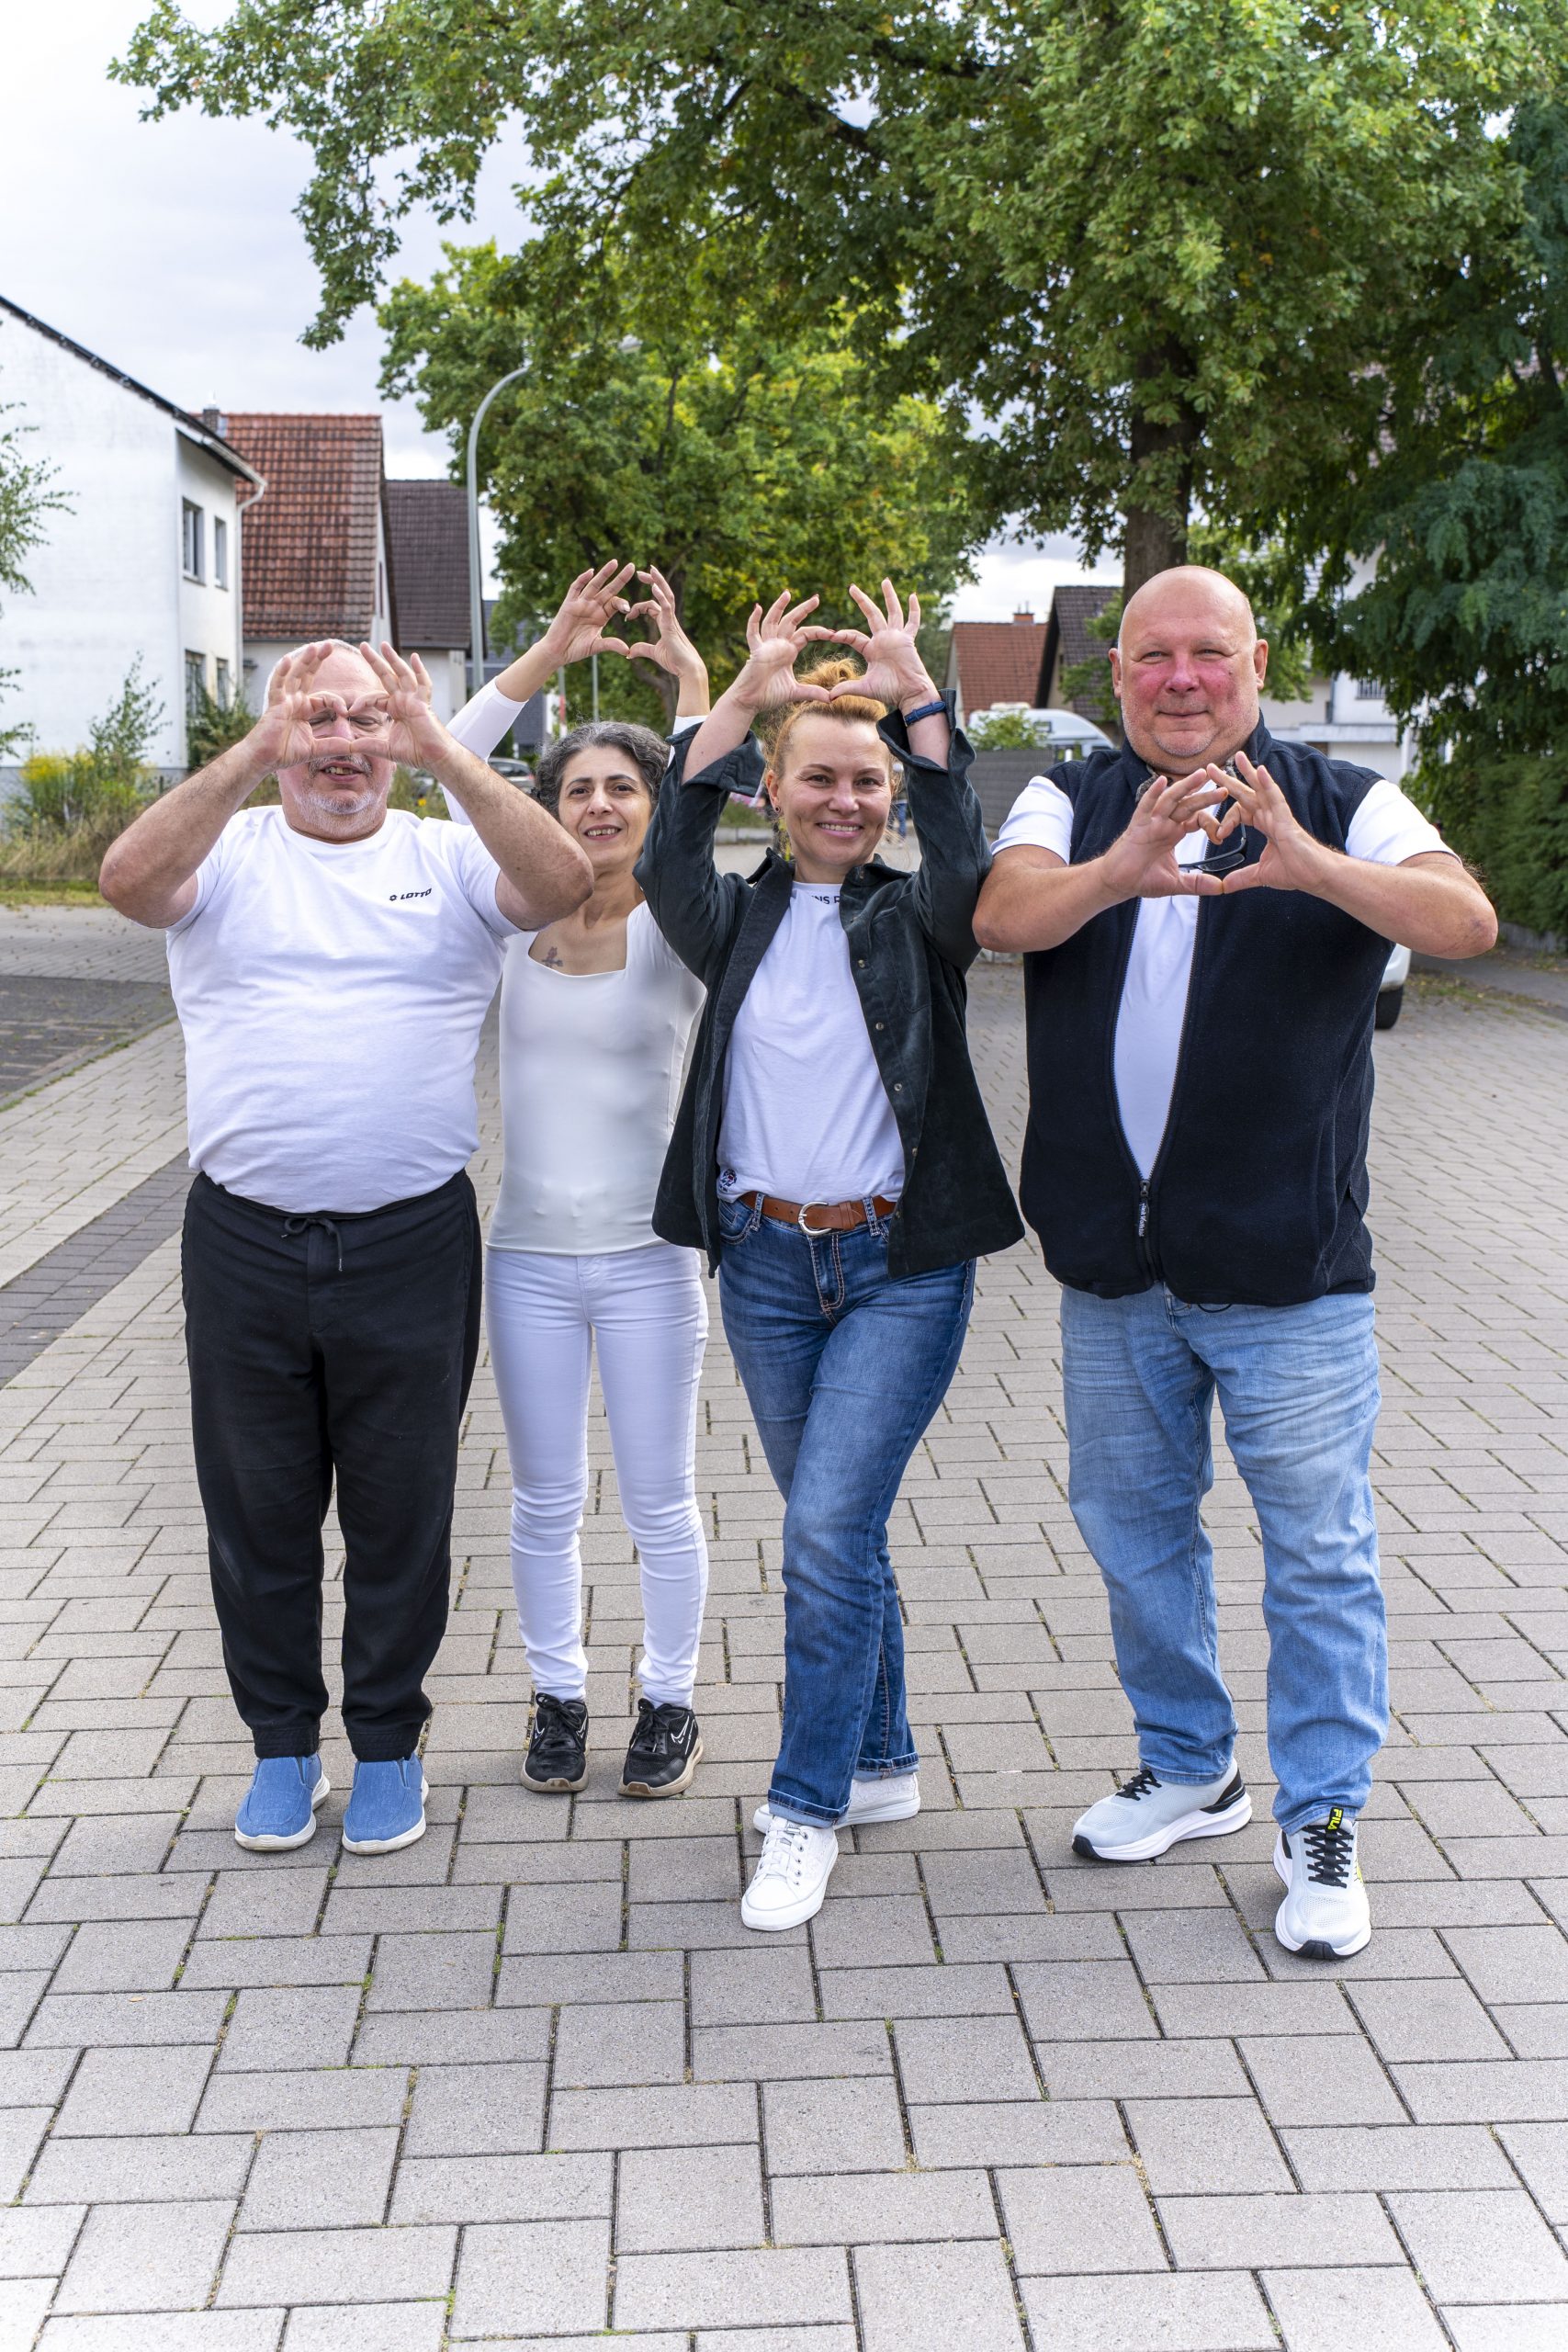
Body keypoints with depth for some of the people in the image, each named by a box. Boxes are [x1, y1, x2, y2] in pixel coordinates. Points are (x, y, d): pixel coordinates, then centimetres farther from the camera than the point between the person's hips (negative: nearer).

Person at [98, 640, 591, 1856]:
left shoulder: (451, 858, 2)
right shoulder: (226, 853, 3)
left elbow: (565, 878, -17)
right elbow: (129, 879, -19)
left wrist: (443, 750, -22)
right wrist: (253, 752, -25)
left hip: (412, 1242, -1)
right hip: (245, 1242, 1)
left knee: (401, 1511, 11)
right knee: (258, 1507, 13)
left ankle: (389, 1743, 29)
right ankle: (283, 1743, 32)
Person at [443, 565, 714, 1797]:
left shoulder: (676, 930, -4)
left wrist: (690, 673, -24)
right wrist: (551, 652, -11)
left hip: (648, 1255, -2)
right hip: (529, 1253, 2)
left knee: (661, 1501, 8)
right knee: (546, 1501, 12)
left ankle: (671, 1699, 25)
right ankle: (559, 1694, 29)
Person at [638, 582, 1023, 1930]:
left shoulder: (917, 920, 2)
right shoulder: (742, 920, 6)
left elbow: (967, 864, -21)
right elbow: (667, 867, -15)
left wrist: (919, 700, -24)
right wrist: (740, 701, -22)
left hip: (901, 1266, -3)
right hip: (766, 1263, 3)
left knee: (829, 1526, -11)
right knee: (834, 1528, 13)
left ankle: (808, 1808, 2)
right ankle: (884, 1763, 30)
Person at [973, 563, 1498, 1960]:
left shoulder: (1344, 806, -2)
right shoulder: (1073, 804, 4)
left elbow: (1464, 919, -20)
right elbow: (1003, 914, -16)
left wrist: (1305, 860, -38)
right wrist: (1121, 871, -38)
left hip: (1289, 1269, -3)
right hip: (1112, 1266, 3)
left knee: (1319, 1550, 2)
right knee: (1132, 1524, 17)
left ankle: (1323, 1822, 19)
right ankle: (1189, 1769, 37)